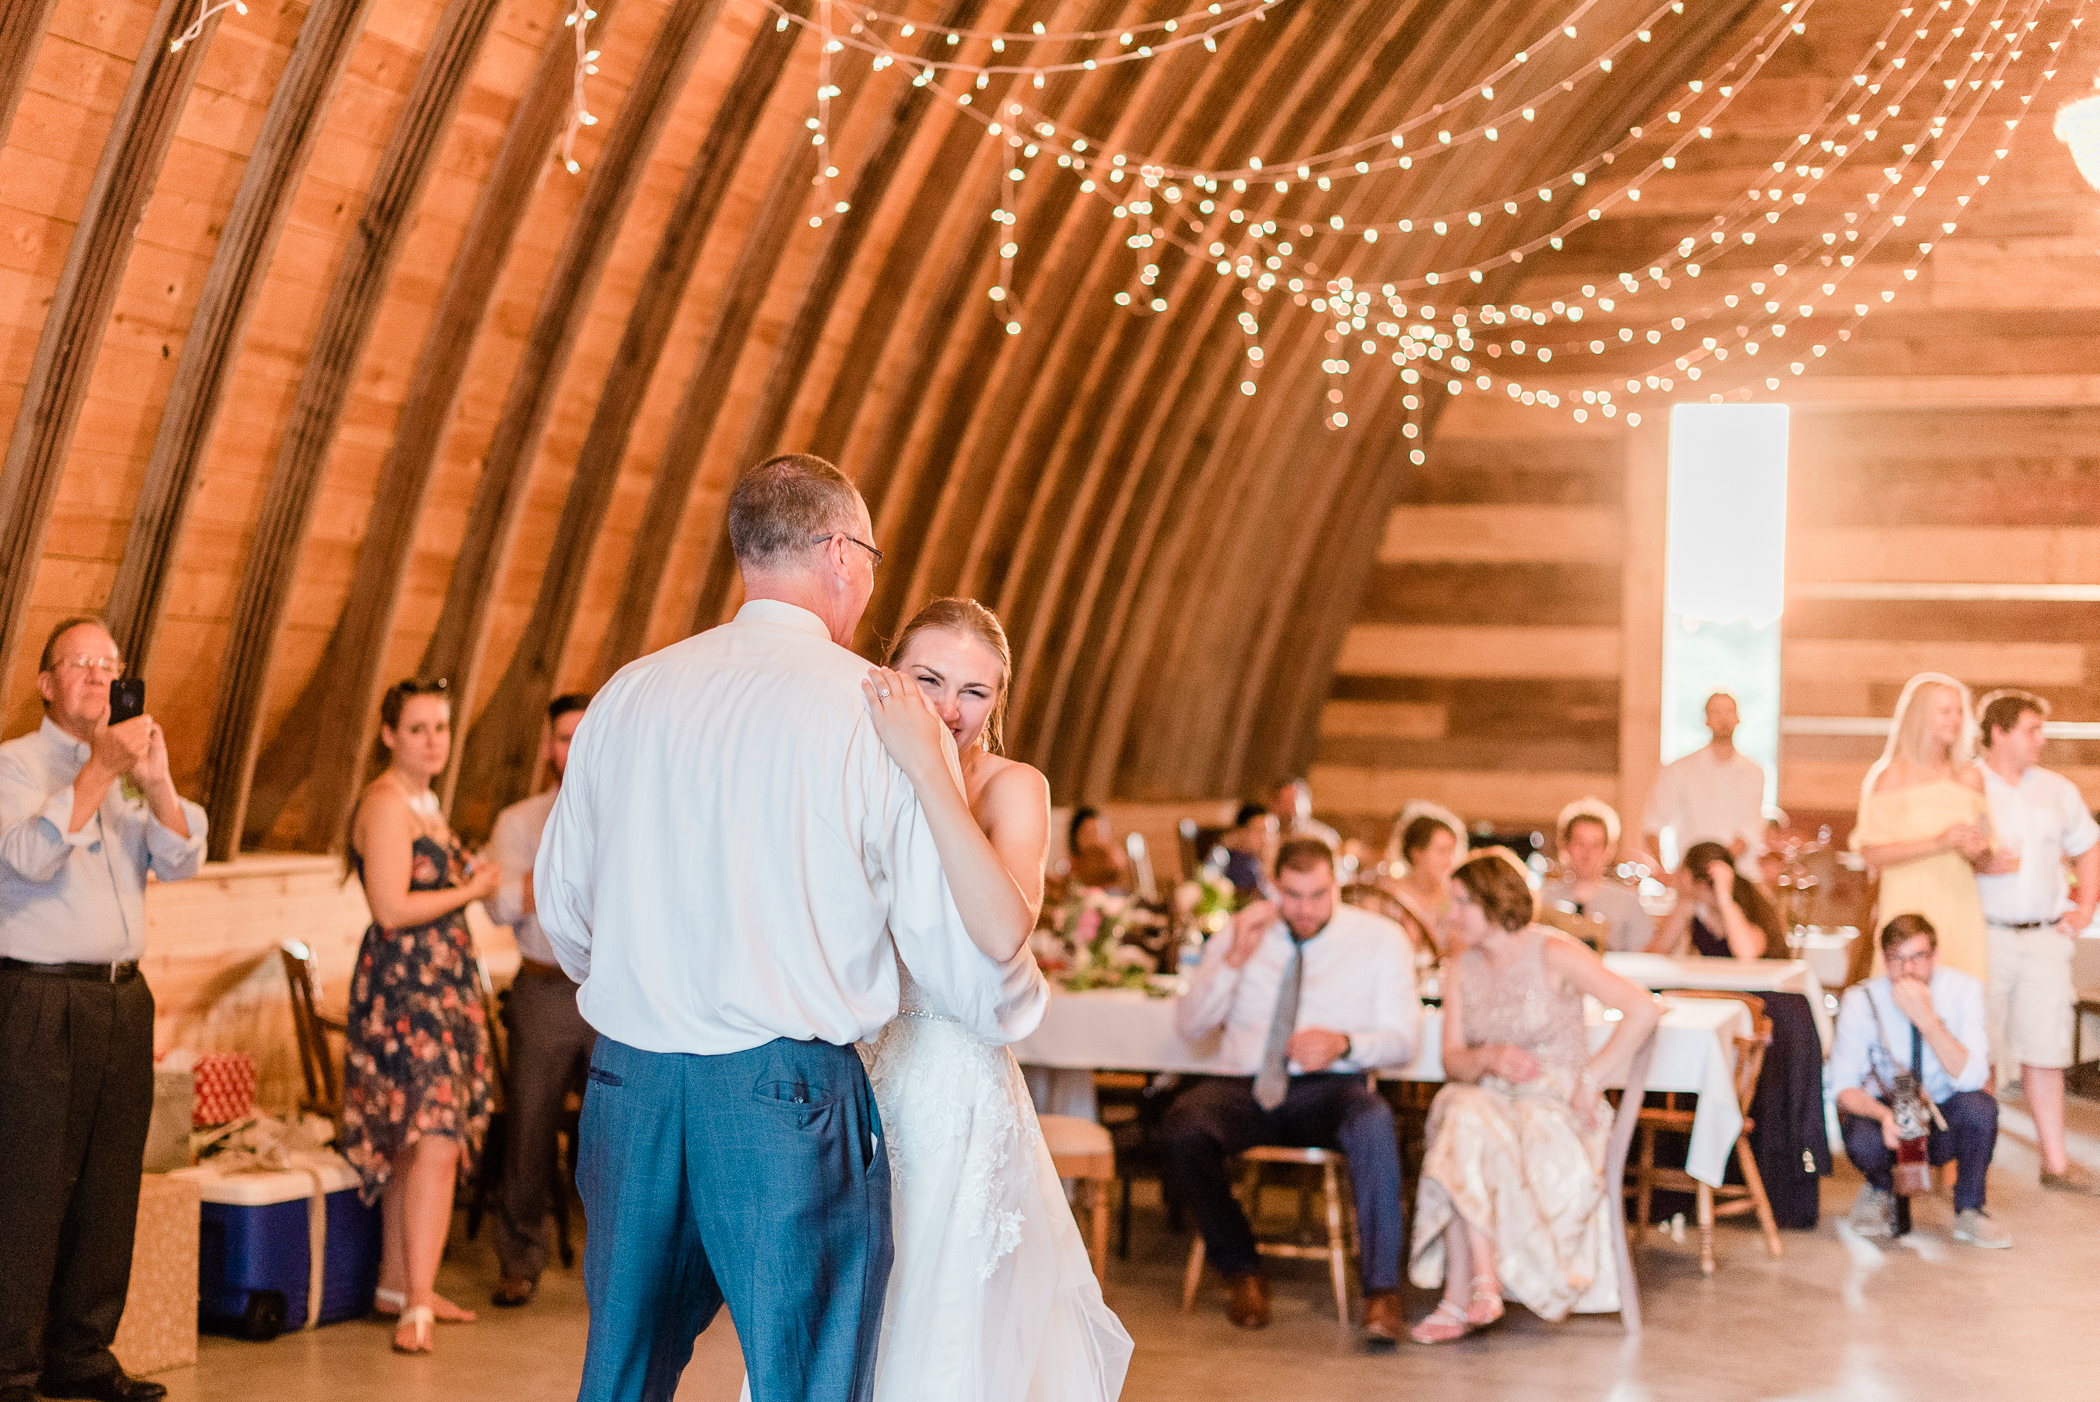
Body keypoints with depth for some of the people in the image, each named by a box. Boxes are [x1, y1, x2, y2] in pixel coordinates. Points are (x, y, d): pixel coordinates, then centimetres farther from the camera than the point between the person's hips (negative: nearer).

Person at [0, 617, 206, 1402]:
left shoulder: (131, 771, 17)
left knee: (109, 1189, 7)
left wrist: (156, 782, -11)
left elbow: (182, 862, 5)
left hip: (122, 998, 6)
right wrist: (100, 770, -18)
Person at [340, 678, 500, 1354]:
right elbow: (392, 908, -19)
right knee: (434, 1138, -17)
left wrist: (470, 878, 9)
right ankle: (417, 1306, -19)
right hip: (401, 986, -10)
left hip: (440, 983, 10)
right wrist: (470, 891, -9)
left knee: (412, 1142, 12)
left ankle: (398, 1286, 20)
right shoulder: (385, 805, -12)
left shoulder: (422, 803, 18)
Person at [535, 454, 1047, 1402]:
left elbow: (562, 912, 17)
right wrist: (1019, 1004, 17)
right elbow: (952, 938, -5)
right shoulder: (878, 712, -6)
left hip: (628, 1083, 5)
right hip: (789, 1092, -5)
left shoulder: (625, 696, 8)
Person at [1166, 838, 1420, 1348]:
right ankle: (1242, 1272, -11)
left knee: (1374, 1125, -38)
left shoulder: (1380, 937, 6)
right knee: (1183, 1128, -32)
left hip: (1330, 1090, -1)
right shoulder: (1242, 933, 11)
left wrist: (1344, 1044, -18)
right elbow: (1189, 1026, 4)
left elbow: (1403, 1039, 3)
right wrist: (1234, 959, -11)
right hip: (1244, 1087, 2)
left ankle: (1381, 1292, -33)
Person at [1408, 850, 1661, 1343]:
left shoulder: (1553, 955, -6)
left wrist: (1590, 1079, -14)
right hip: (1488, 1097, 4)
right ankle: (1482, 1285, -38)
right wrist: (1490, 1058, -16)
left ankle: (1460, 1299, -29)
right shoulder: (1460, 969, 11)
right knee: (1463, 1114, -33)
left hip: (1556, 1103, -4)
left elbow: (1644, 1010, -14)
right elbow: (1453, 1061, 6)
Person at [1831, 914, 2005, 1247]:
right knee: (1863, 1141, -34)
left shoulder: (1963, 990, -15)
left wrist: (1928, 1020, -36)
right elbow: (1844, 1086, -13)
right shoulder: (1861, 1000, -15)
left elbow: (1971, 1078, -25)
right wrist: (1884, 1113, -34)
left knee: (1980, 1107, -32)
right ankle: (1881, 1191, 4)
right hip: (1884, 1110, -1)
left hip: (1944, 1121, 1)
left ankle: (1969, 1212, -7)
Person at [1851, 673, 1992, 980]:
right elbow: (1870, 852, -10)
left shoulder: (1971, 778, 13)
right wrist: (1937, 843, -14)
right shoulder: (1894, 776, -2)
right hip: (1909, 904, -4)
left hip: (1960, 904, 4)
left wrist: (1978, 850, -2)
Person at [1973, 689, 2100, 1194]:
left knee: (2045, 1052, 7)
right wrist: (1980, 864, -21)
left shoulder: (2057, 789, 13)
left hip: (2045, 938, 5)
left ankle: (2055, 1162, 13)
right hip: (1985, 938, -5)